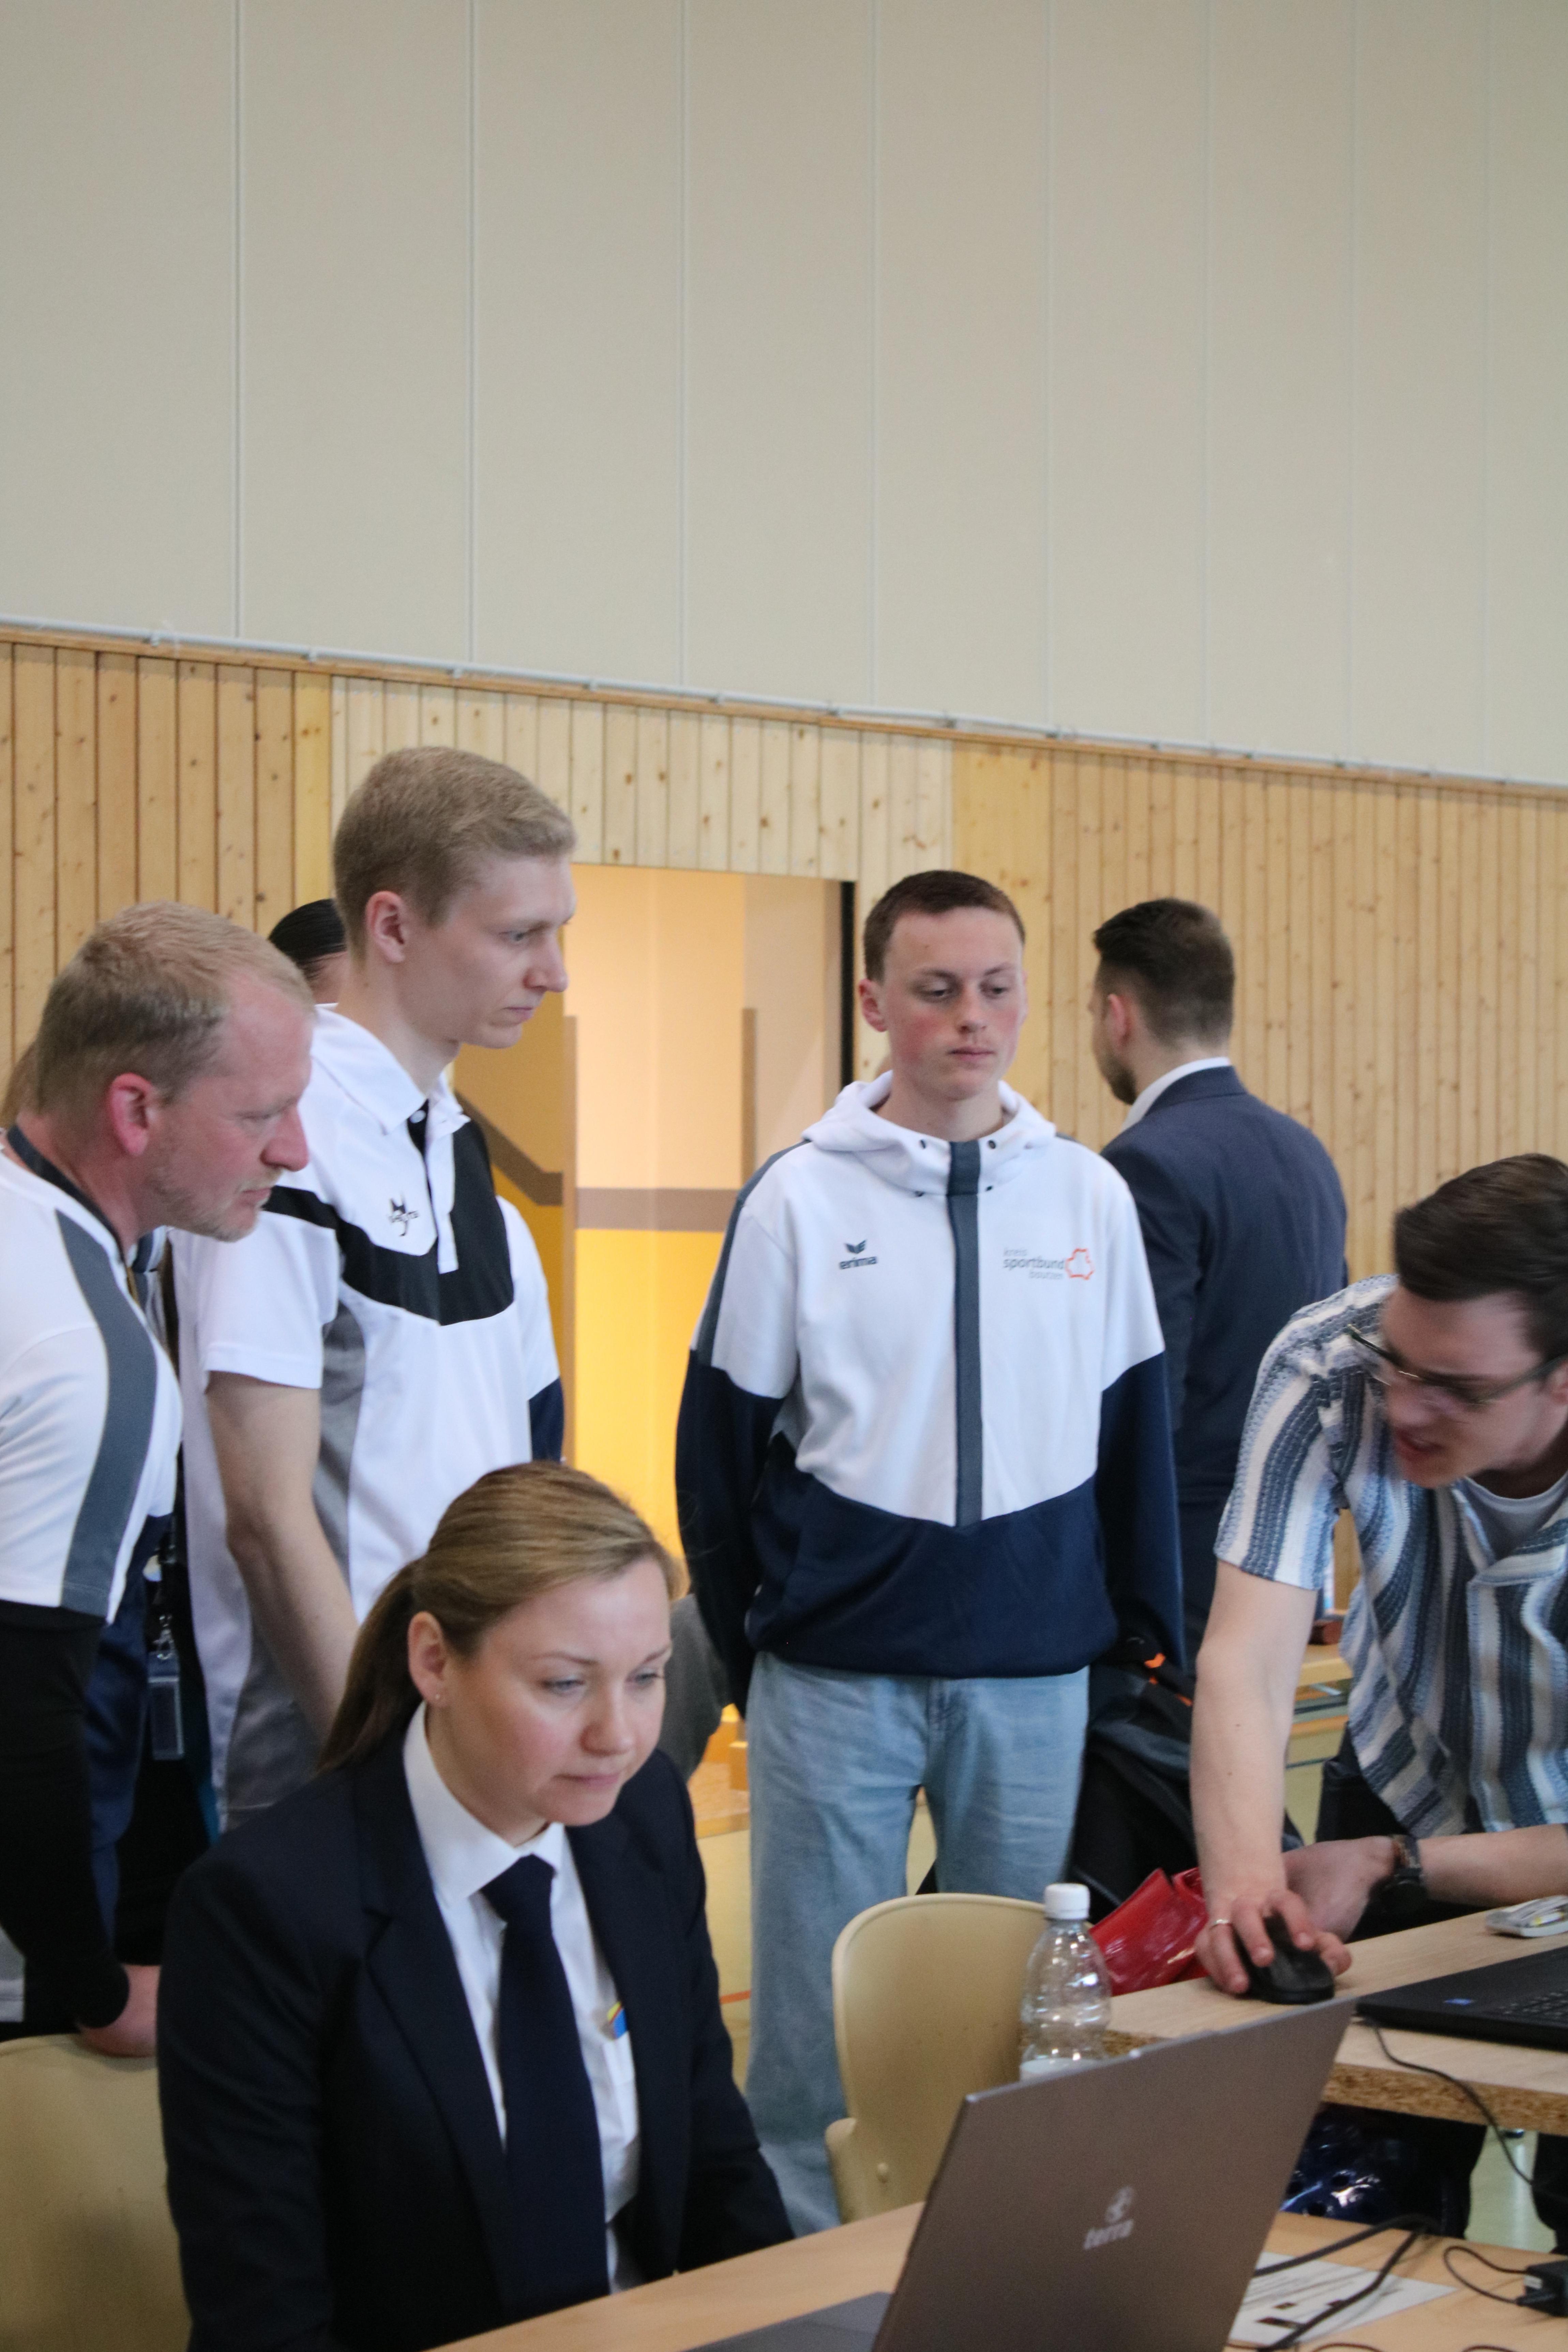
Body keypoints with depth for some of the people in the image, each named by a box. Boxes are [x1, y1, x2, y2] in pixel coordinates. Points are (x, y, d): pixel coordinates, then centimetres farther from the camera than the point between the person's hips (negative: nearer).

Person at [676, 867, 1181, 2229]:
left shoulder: (1091, 1196, 4)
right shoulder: (799, 1199, -2)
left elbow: (1137, 1431, 11)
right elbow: (721, 1436, 2)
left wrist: (1148, 1632, 9)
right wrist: (740, 1643, 3)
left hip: (1036, 1671, 2)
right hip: (835, 1671, -2)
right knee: (819, 1988, 4)